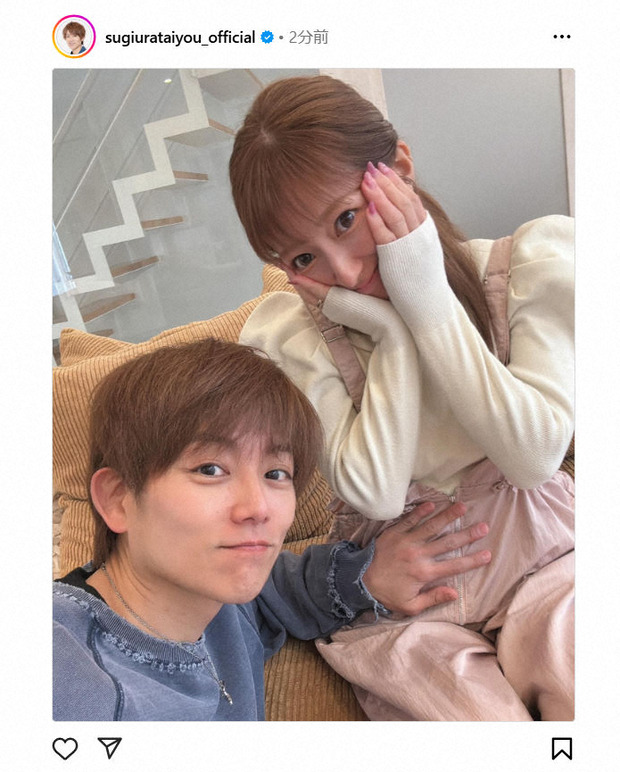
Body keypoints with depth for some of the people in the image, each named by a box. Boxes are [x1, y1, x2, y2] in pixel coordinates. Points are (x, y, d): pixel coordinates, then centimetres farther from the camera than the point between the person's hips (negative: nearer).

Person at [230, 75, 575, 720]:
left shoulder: (537, 258, -10)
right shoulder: (283, 336, -13)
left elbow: (533, 455, -17)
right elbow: (376, 491, -16)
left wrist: (429, 300, -21)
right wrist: (390, 331, -21)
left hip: (537, 552, 2)